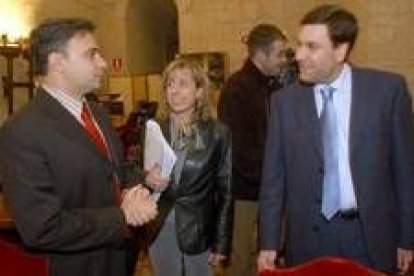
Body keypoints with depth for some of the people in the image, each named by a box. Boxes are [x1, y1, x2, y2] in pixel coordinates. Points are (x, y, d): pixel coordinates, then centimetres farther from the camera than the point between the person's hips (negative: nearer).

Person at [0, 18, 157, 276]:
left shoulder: (98, 113, 5)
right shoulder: (21, 132, -22)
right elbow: (42, 228, -26)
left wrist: (131, 195, -9)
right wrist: (122, 217, -19)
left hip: (121, 255, 7)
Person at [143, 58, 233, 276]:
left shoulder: (217, 133, -8)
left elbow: (225, 192, -5)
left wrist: (222, 244, -6)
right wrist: (147, 180, -16)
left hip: (199, 233, -2)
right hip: (159, 232, 3)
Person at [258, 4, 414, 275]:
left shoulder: (388, 88, -5)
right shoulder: (285, 101, -1)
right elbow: (274, 177, 2)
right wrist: (269, 242, 0)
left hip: (370, 234, -1)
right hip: (308, 237, 1)